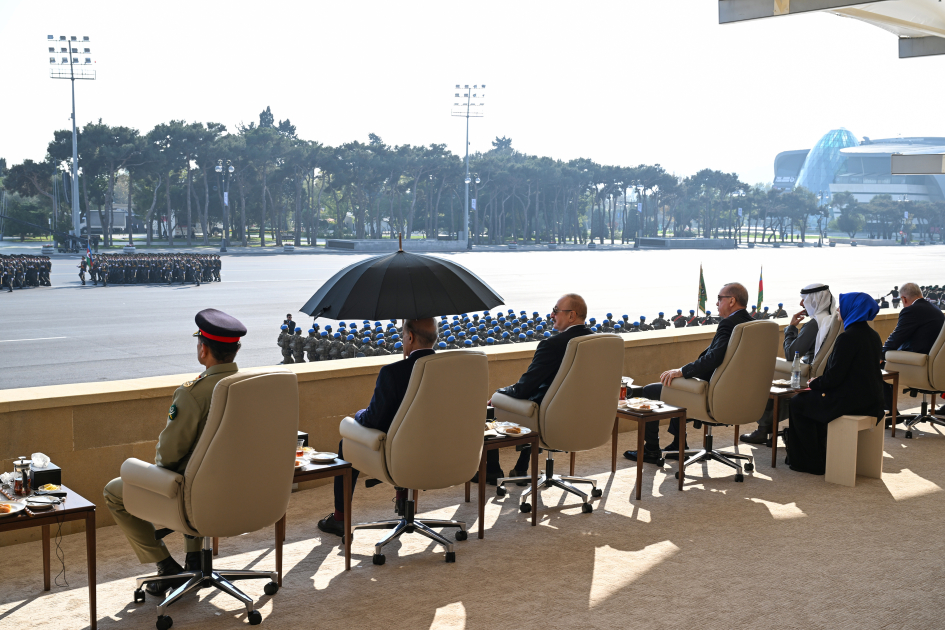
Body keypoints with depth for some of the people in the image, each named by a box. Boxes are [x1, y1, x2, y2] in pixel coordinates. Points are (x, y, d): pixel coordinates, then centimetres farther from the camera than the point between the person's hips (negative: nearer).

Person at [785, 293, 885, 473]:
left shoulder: (847, 337, -21)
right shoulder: (873, 336, 8)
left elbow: (834, 376, -21)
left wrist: (814, 383, -1)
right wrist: (819, 382, 16)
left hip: (850, 401, -10)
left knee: (797, 404, 8)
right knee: (813, 399, 29)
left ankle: (814, 463, 14)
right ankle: (820, 455, 32)